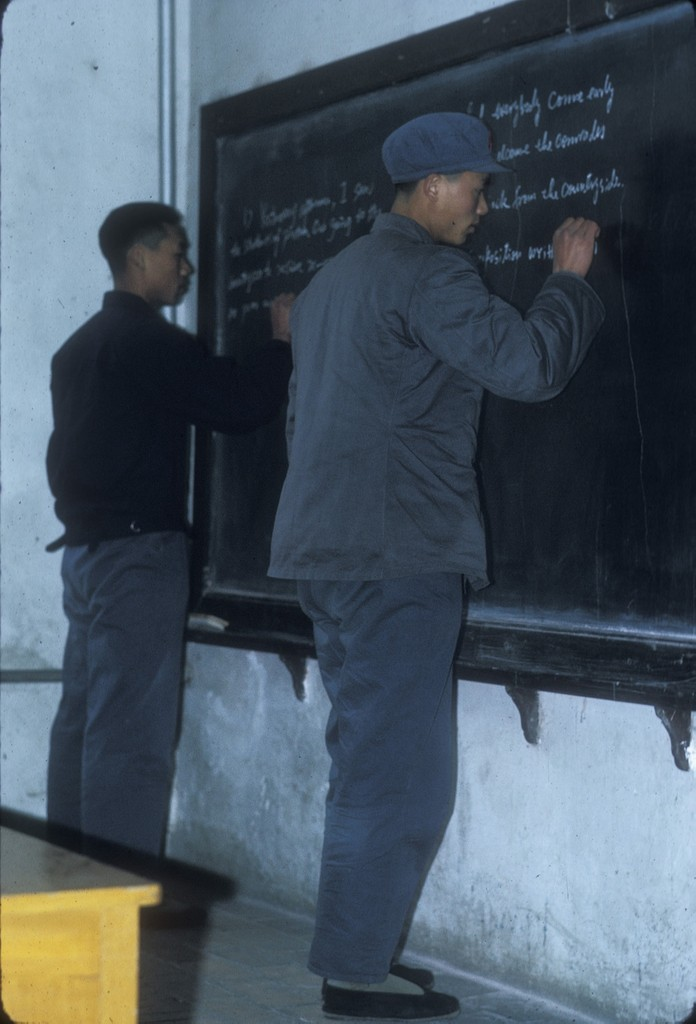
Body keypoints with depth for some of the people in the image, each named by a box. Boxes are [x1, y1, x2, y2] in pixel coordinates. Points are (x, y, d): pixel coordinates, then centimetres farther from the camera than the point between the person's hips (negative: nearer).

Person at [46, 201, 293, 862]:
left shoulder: (81, 345, 16)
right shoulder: (152, 341, -12)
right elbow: (239, 406, -14)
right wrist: (281, 342, 0)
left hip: (84, 548, 9)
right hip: (138, 547, -9)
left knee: (82, 720, 11)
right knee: (131, 733, -9)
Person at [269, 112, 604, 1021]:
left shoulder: (335, 277, 21)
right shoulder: (429, 274, -11)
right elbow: (528, 364, -19)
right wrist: (570, 277, -3)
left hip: (326, 553, 10)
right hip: (398, 556, -10)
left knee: (369, 766, 15)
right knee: (401, 775, -6)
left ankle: (356, 949, 18)